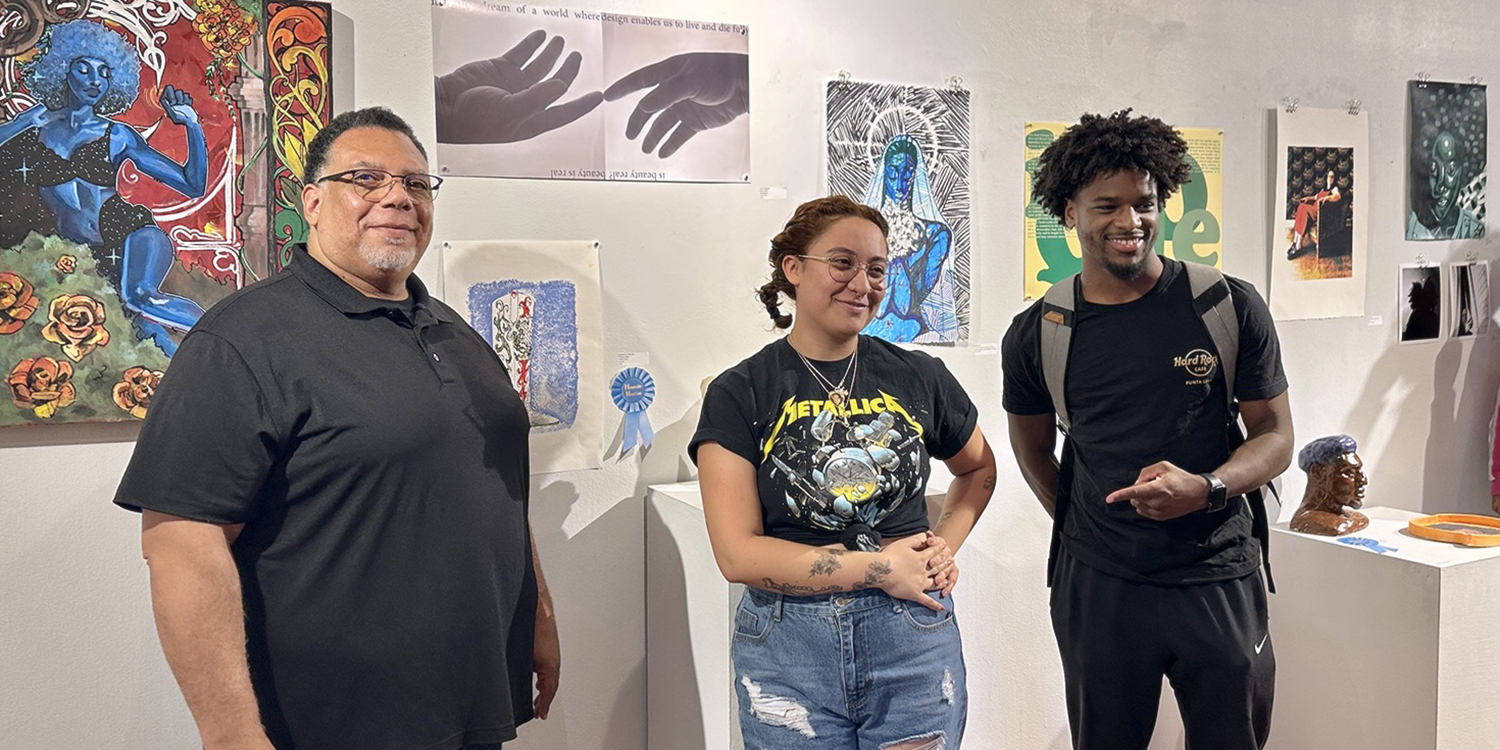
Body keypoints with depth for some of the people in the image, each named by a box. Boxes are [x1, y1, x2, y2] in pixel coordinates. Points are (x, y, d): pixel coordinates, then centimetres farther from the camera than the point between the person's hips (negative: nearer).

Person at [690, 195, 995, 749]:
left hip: (913, 638, 2)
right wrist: (880, 568, -12)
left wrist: (944, 548, 4)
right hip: (789, 647, -1)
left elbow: (979, 468, 21)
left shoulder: (918, 377, 2)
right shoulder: (739, 393, -5)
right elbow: (738, 554, -11)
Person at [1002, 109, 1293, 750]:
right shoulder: (1036, 335, -2)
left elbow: (1275, 434, 0)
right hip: (1098, 584, 1)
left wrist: (1204, 489, -19)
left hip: (1218, 577, 0)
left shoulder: (1231, 306, -5)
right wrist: (1079, 525, 7)